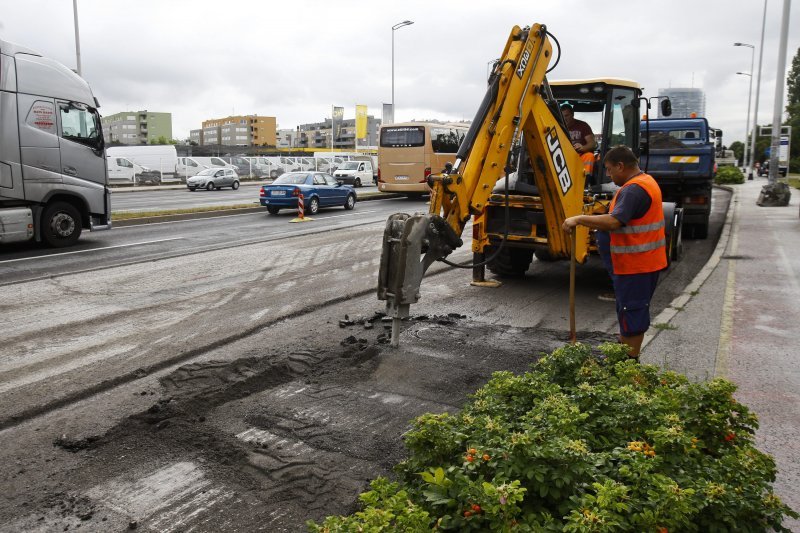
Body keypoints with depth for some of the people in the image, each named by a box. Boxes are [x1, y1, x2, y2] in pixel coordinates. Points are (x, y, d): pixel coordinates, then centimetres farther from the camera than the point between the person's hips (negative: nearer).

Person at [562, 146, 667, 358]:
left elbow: (614, 221, -34)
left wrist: (579, 219, -28)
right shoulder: (646, 181, 14)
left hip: (635, 265, -11)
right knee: (629, 310, 20)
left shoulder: (633, 189, -22)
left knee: (631, 313, -1)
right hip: (645, 262, 11)